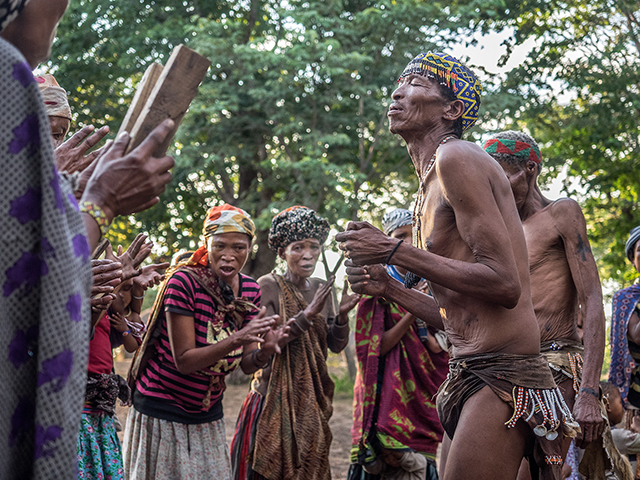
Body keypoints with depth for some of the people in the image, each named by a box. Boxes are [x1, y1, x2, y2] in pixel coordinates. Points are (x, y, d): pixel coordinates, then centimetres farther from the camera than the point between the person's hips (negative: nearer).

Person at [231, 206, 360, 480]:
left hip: (312, 403, 5)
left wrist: (342, 314, -12)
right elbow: (257, 355, -19)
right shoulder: (268, 287, -10)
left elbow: (336, 345, 7)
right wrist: (306, 316, -25)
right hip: (273, 402, -5)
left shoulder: (321, 288, 6)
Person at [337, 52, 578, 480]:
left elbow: (504, 284, -18)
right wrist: (387, 287, 11)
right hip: (468, 375, 10)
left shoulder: (456, 157, -9)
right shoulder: (432, 184, 20)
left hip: (502, 376, -10)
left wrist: (395, 251, -15)